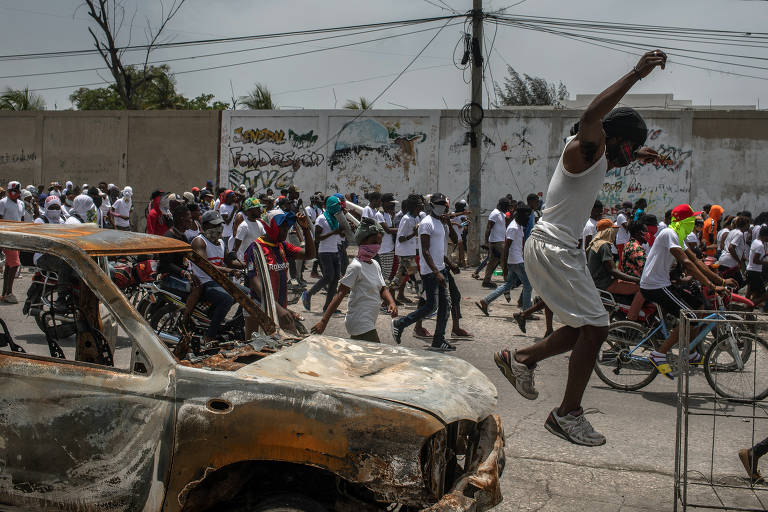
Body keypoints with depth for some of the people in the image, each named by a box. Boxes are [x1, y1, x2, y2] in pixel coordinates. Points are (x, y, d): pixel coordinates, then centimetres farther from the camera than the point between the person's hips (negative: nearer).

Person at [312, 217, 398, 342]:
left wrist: (391, 303, -10)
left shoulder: (375, 265, 9)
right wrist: (323, 321, -25)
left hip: (369, 322, 9)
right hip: (360, 324, -9)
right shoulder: (356, 266, -16)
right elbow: (340, 294, -20)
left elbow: (382, 289, 13)